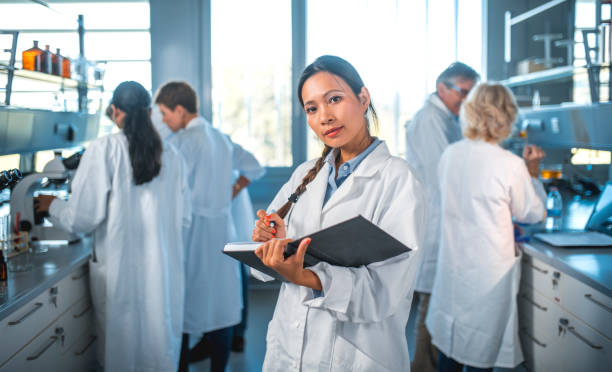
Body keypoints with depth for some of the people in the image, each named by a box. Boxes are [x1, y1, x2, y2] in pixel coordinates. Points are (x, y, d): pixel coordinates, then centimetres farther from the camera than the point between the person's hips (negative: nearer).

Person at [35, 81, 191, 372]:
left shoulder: (103, 149, -9)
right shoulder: (172, 156, 1)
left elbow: (83, 218, -10)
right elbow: (183, 217, 8)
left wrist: (52, 205, 10)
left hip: (119, 268, -3)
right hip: (164, 270, 3)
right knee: (163, 345, 13)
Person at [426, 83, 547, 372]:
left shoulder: (450, 154, -3)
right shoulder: (511, 165, -19)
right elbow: (533, 213, -3)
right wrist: (532, 172, 7)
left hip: (451, 262, 5)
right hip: (489, 269, -5)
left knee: (449, 344, 19)